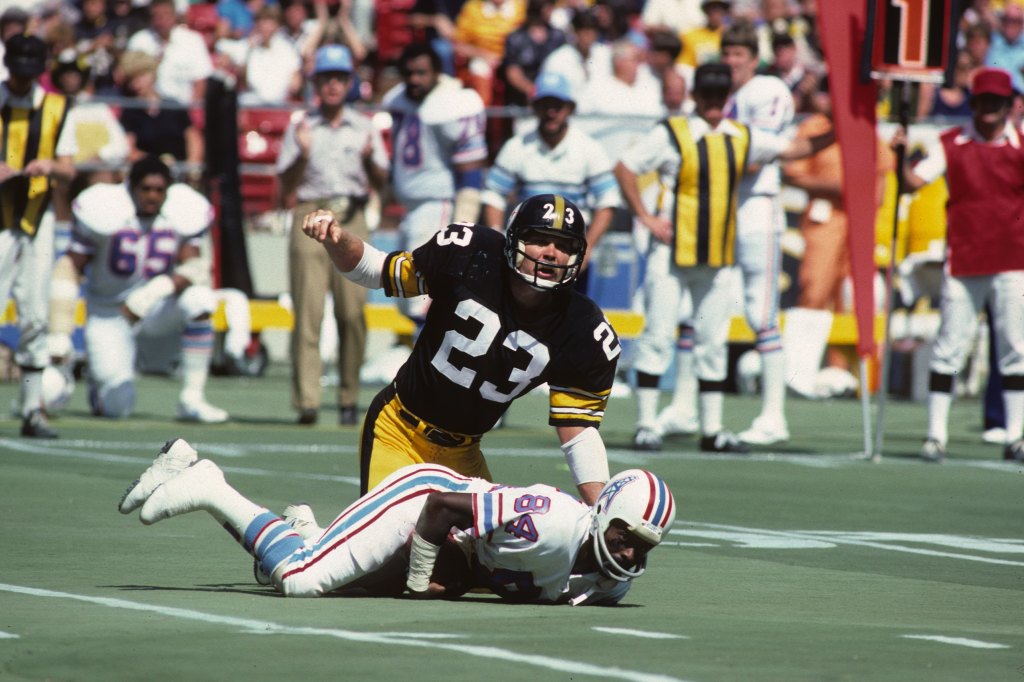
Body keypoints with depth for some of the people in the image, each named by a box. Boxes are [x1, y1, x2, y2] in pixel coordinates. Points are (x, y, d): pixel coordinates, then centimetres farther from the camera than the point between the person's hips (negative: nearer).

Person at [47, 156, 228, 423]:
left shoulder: (180, 216, -7)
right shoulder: (105, 210, -16)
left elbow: (195, 267, -16)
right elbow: (69, 269, -13)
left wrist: (157, 290, -37)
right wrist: (59, 335, -17)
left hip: (154, 310, 2)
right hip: (109, 317, -2)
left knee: (199, 298, -30)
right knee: (118, 406, -15)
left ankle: (192, 399, -21)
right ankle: (99, 381, 25)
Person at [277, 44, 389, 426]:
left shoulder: (364, 129, 14)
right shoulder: (300, 129, 12)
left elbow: (380, 182, 7)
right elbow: (286, 186, 8)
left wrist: (368, 160, -13)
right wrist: (303, 154, -9)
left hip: (352, 221, 1)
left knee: (353, 312, -6)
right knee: (308, 310, -10)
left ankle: (349, 398, 4)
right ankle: (306, 400, -15)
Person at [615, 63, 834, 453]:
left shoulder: (743, 139, 9)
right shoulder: (671, 135, -4)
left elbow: (794, 149, 11)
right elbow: (624, 169, -3)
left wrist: (836, 134, -3)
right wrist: (646, 218, -7)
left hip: (717, 259, 5)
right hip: (672, 253, -5)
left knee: (713, 343, 8)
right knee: (658, 336, -5)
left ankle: (712, 429, 13)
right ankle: (646, 425, 0)